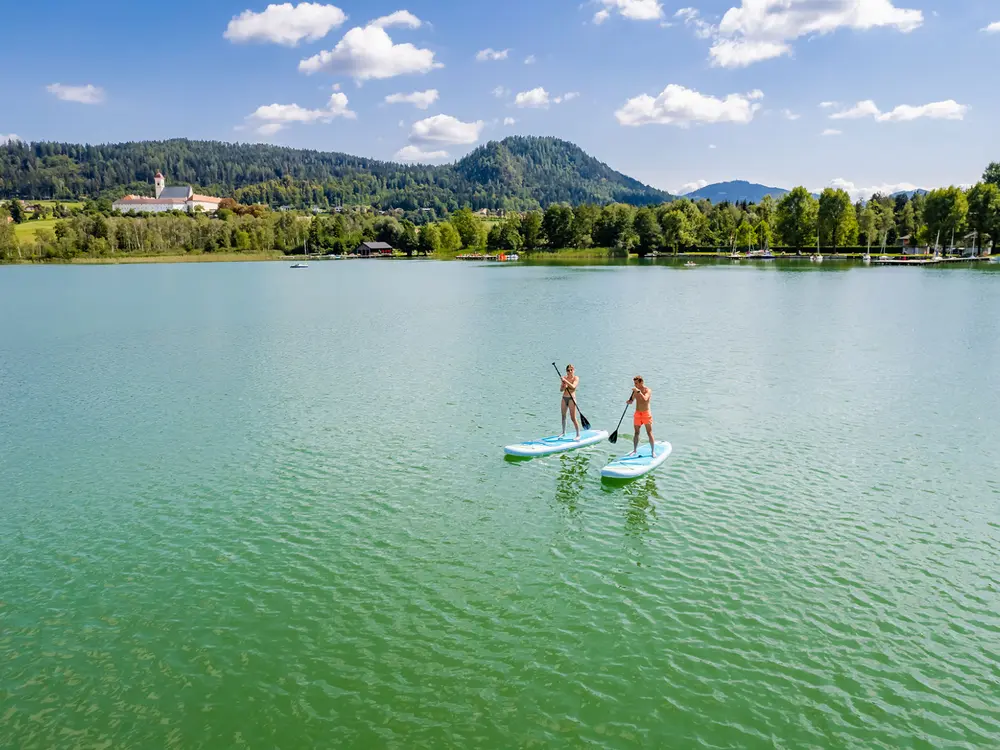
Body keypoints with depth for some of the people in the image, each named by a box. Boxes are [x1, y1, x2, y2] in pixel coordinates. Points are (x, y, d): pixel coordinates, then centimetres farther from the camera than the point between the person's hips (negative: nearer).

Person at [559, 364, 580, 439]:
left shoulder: (576, 378, -7)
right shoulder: (564, 378, 4)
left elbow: (573, 386, -25)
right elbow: (561, 390, 3)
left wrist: (565, 381, -33)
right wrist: (564, 386, -17)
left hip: (571, 399, -5)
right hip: (564, 398, 5)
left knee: (573, 418, -7)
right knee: (563, 416, 14)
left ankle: (578, 435, 1)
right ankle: (564, 432, 29)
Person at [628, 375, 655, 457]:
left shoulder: (648, 390, -11)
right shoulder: (635, 391, 5)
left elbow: (645, 399, -29)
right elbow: (631, 401, 11)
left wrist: (638, 391, -33)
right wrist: (629, 401, -11)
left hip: (646, 413, -4)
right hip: (637, 413, 4)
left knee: (649, 433, -2)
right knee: (636, 433, 8)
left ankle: (653, 451, 5)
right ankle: (635, 450, 16)